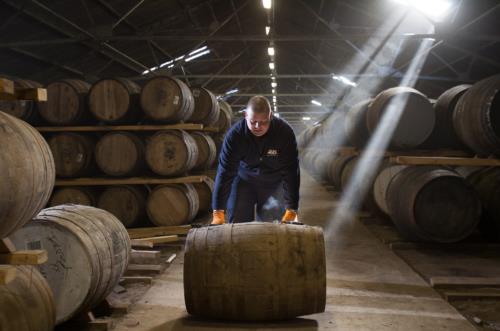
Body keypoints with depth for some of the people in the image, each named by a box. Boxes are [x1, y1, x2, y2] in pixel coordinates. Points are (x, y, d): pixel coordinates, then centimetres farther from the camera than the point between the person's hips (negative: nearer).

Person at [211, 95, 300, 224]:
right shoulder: (234, 134, -24)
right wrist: (218, 213, -30)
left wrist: (291, 210, -28)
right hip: (243, 180, 0)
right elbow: (225, 172, -25)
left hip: (274, 183, 0)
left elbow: (291, 173, -23)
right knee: (237, 223, 0)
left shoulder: (285, 132, -25)